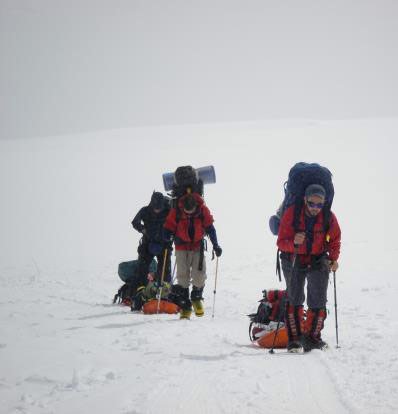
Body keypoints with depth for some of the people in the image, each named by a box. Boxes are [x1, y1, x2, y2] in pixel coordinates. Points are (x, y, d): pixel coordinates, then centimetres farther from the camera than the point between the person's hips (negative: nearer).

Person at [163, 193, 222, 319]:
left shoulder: (203, 210, -12)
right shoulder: (176, 212, -14)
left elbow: (210, 228, -2)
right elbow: (168, 227, -6)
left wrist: (215, 245, -4)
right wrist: (168, 238, -27)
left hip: (198, 247, 1)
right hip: (182, 248, -1)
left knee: (200, 274, -8)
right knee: (183, 276, -4)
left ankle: (197, 297, 20)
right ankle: (185, 306, 5)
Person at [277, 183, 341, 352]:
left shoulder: (329, 218, -10)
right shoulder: (291, 214, -18)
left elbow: (334, 241, 5)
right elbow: (281, 242, -19)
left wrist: (334, 258, -11)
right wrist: (293, 243, -41)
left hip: (318, 261, 2)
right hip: (294, 260, -2)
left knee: (319, 301, 1)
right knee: (294, 299, -12)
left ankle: (312, 337, 14)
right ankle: (294, 339, -7)